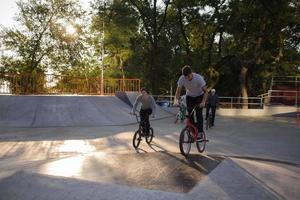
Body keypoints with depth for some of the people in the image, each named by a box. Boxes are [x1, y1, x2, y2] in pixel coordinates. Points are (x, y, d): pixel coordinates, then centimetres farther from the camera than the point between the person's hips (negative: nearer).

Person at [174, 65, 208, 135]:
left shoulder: (198, 78, -31)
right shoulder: (181, 79, -23)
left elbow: (205, 91, -27)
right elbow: (178, 91, -16)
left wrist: (203, 102, -41)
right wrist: (176, 100, -34)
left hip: (199, 96, -3)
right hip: (189, 96, 3)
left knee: (198, 113, -18)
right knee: (190, 114, -6)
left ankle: (200, 132, -12)